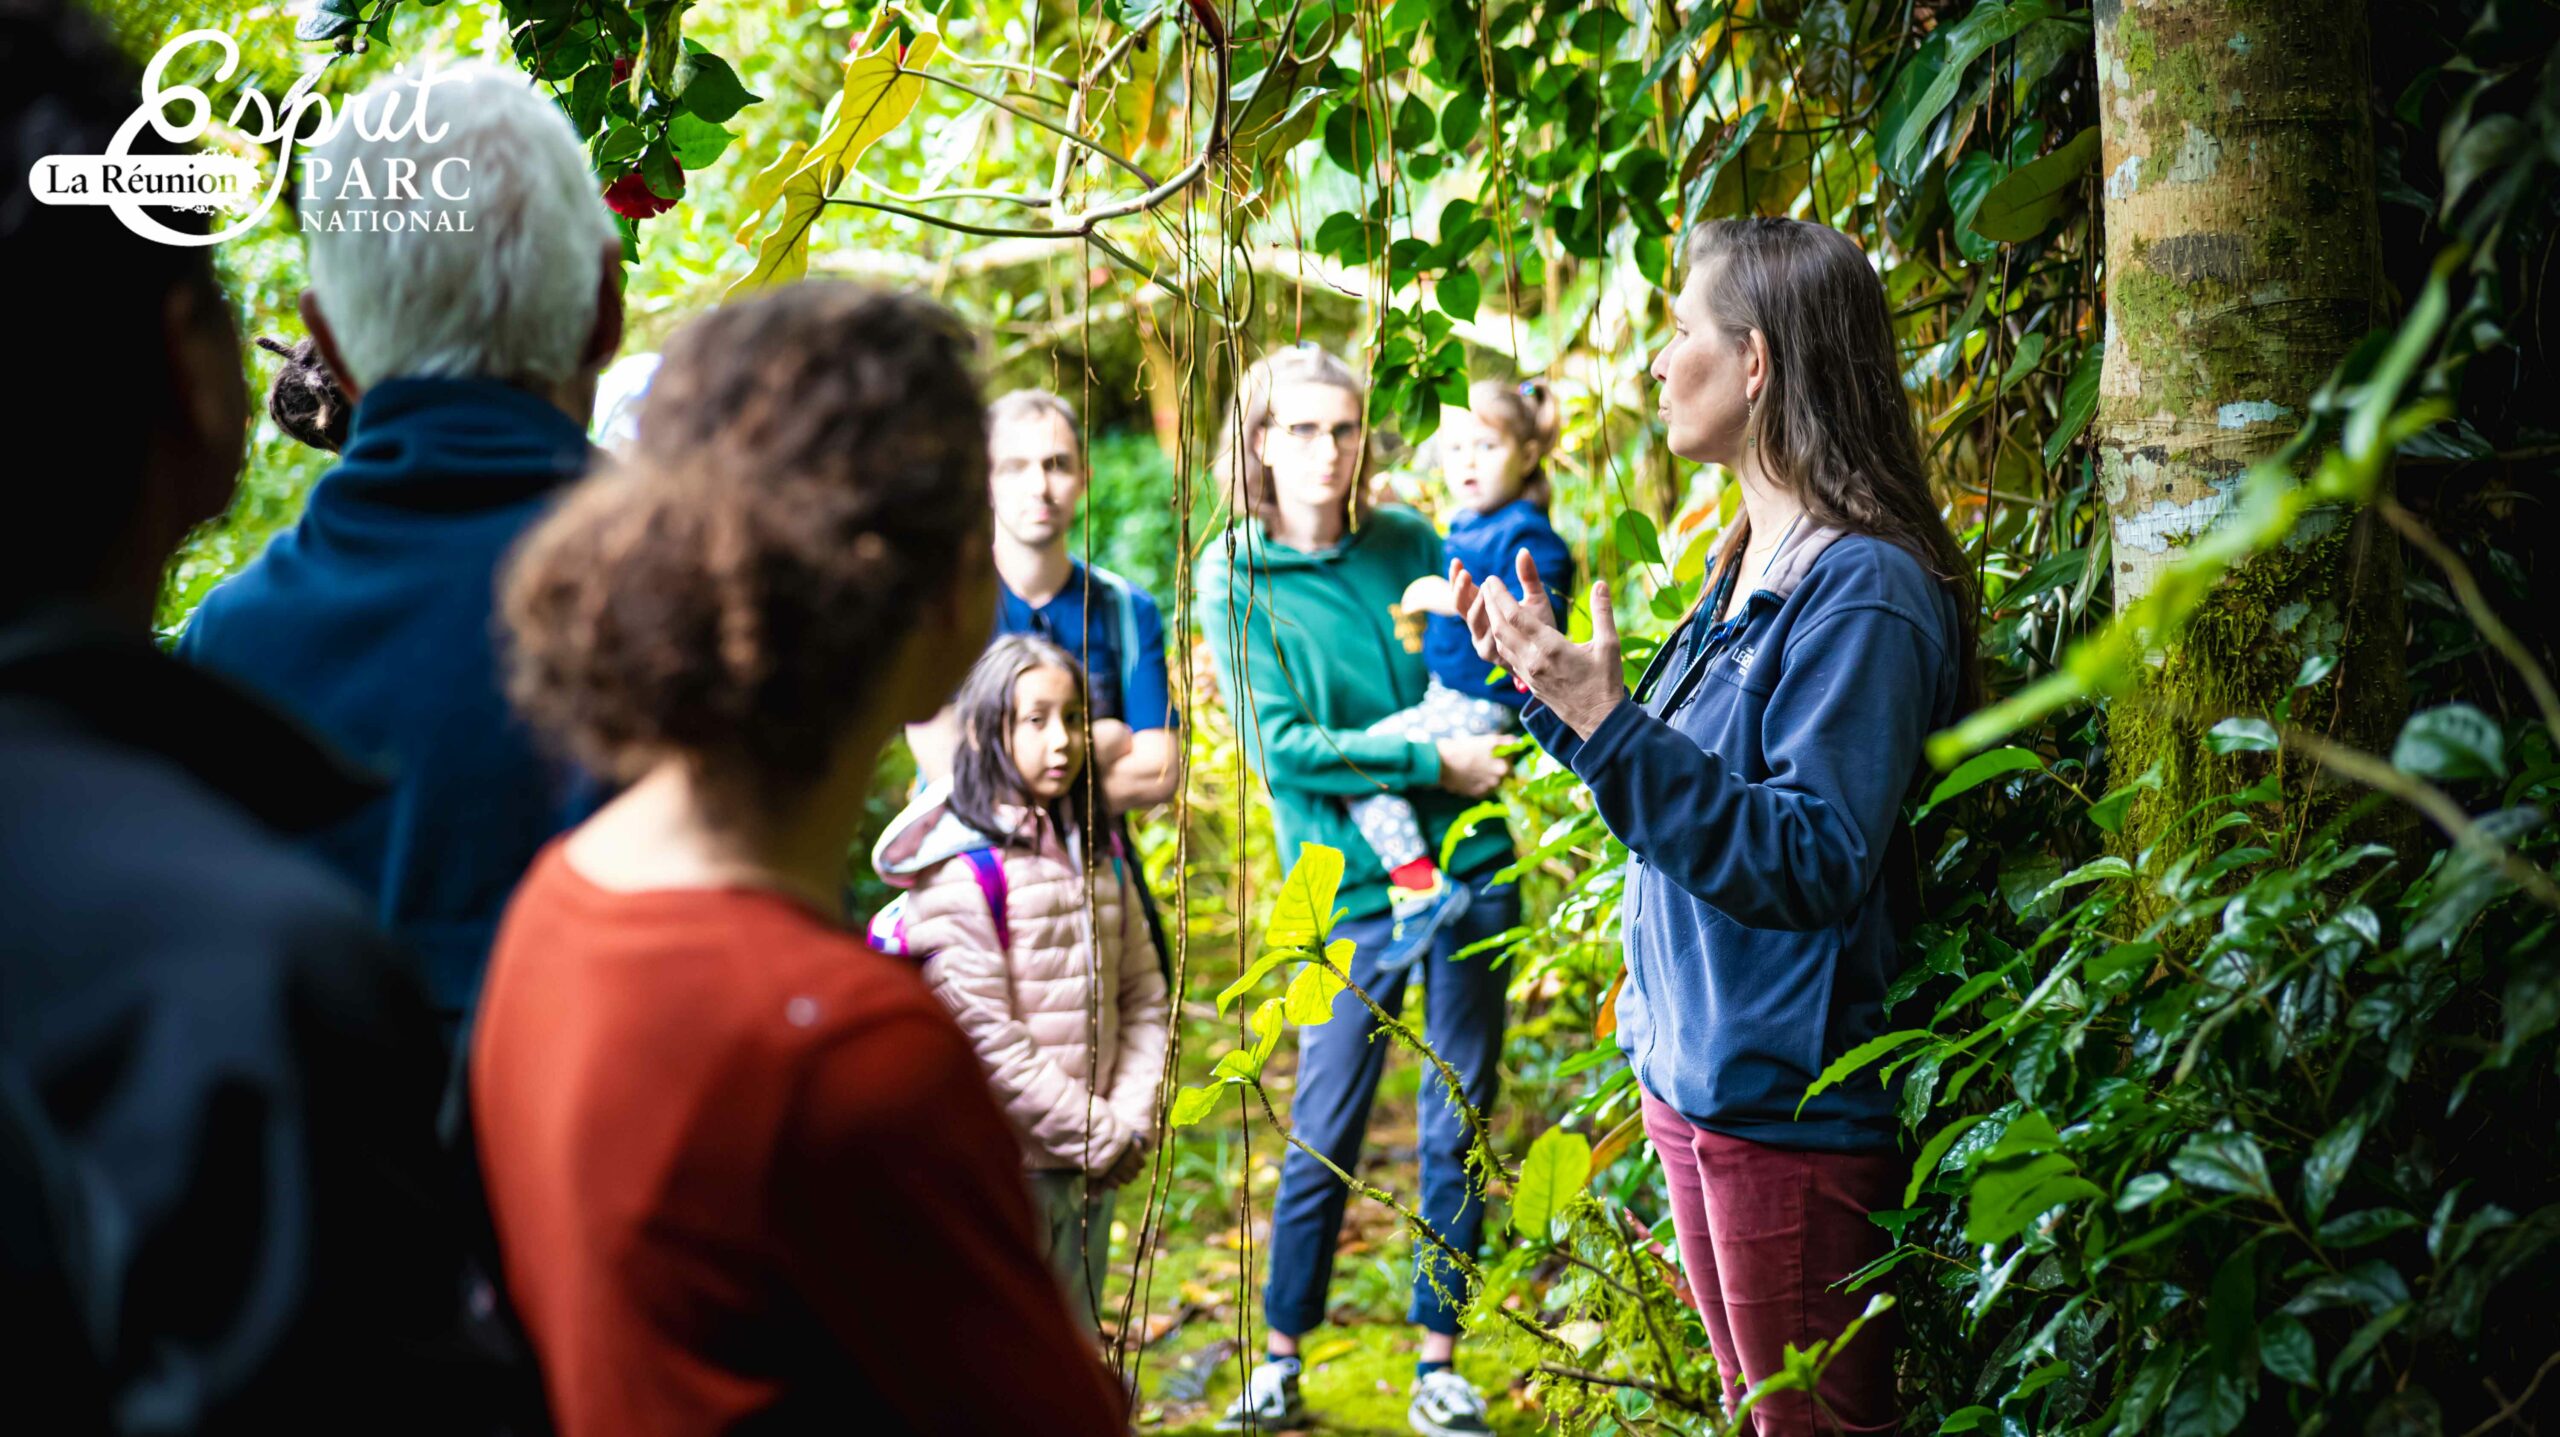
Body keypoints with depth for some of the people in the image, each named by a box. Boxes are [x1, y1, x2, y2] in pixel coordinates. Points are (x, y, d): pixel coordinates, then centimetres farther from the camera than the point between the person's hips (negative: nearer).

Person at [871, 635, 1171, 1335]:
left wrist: (1132, 1122, -3)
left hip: (1094, 1169, 7)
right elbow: (986, 1040, -18)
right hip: (1001, 1170, -7)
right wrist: (1099, 1137, -13)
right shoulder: (960, 870, -14)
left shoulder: (1100, 854, 10)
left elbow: (1143, 997, 11)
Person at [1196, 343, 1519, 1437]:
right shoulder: (1234, 576, -4)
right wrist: (1430, 759, -14)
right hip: (1352, 884, -3)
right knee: (1324, 1138, 2)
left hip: (1468, 864, 3)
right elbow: (1280, 748, -11)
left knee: (1457, 1127, 9)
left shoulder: (1406, 542, 5)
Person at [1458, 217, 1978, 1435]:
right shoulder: (1748, 567, 9)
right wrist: (1549, 682, 11)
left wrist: (1609, 723, -31)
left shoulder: (1863, 592, -21)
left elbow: (1815, 862, -28)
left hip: (1792, 1104, -10)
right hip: (1694, 1070, 10)